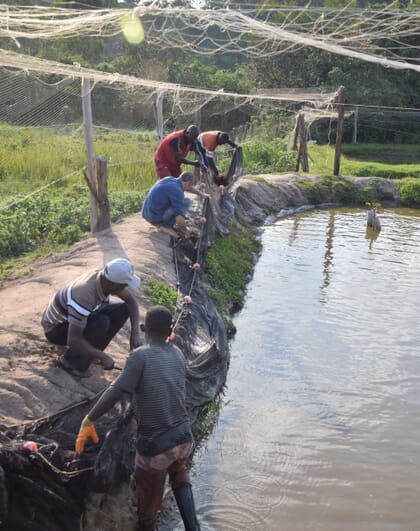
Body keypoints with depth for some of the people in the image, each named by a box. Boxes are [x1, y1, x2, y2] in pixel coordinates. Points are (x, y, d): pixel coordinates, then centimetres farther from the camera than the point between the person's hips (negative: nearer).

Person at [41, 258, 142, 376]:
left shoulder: (107, 279, -18)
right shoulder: (84, 297, -39)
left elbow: (131, 302, -4)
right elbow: (72, 340, -37)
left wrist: (135, 333, -16)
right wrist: (103, 357, -29)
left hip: (74, 317, 8)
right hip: (55, 329, -8)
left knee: (122, 309, -8)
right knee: (101, 323, -32)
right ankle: (71, 359, -10)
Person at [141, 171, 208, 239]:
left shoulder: (169, 179, 7)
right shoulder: (177, 191, -19)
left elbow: (185, 186, 31)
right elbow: (179, 219, -23)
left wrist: (201, 193, 35)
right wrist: (185, 230, -5)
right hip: (157, 217, -9)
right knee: (186, 201, -6)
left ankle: (161, 224, 14)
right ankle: (166, 227, -4)